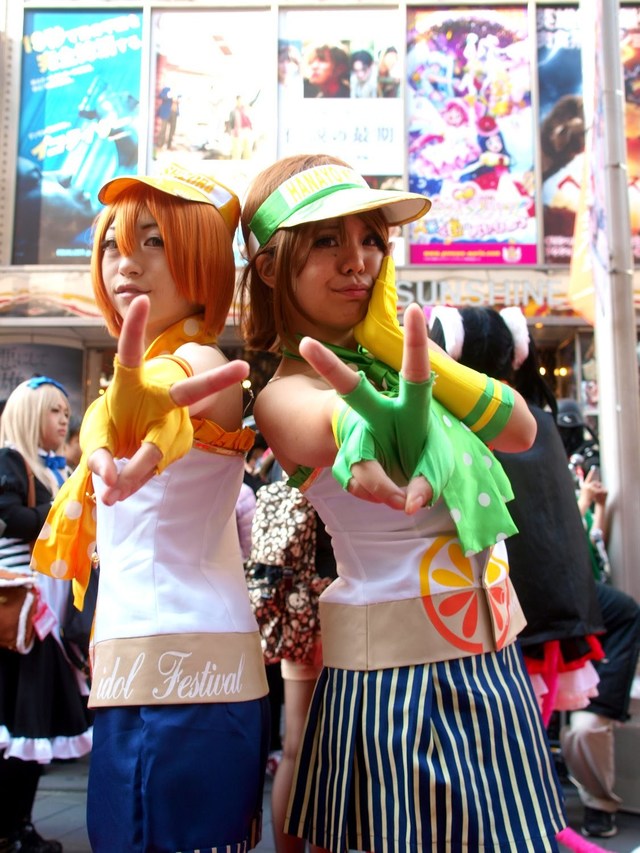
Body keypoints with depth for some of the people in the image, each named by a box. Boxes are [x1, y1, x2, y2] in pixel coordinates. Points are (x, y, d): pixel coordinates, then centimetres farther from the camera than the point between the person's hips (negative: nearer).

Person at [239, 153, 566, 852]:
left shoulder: (379, 354, 5)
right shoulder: (286, 393, -16)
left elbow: (518, 429, -4)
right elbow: (342, 427, -40)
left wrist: (399, 341, -13)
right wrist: (382, 432, -63)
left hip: (490, 655, 7)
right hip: (395, 669, -7)